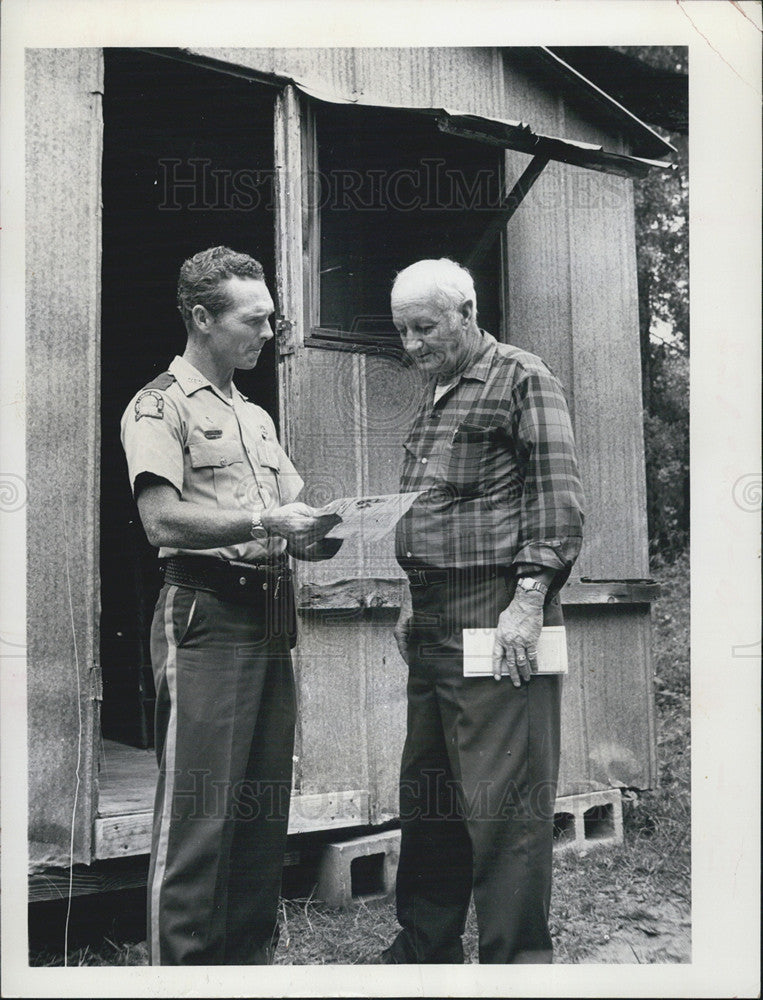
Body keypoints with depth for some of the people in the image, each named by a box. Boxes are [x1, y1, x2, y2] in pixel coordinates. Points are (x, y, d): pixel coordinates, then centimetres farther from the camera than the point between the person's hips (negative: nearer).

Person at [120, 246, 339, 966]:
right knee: (197, 813, -7)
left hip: (270, 621, 8)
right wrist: (266, 522, -20)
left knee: (265, 812, 10)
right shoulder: (160, 407, -2)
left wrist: (314, 534, 1)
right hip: (205, 617, -8)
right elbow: (164, 520, -15)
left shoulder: (257, 417, 23)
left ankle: (250, 961, 21)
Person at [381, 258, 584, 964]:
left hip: (495, 613, -8)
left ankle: (516, 958, 4)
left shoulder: (520, 379, -2)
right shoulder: (434, 400, 21)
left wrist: (528, 601, -18)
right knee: (426, 793, 13)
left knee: (502, 799, -6)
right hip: (434, 624, 9)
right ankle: (425, 947, 25)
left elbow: (556, 500, -10)